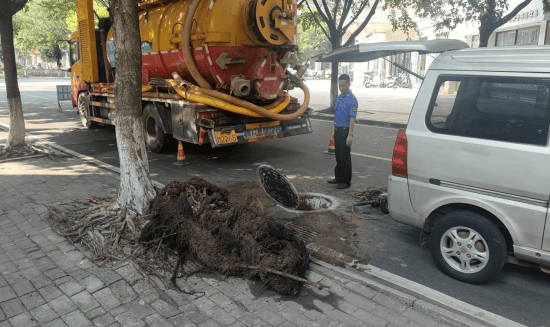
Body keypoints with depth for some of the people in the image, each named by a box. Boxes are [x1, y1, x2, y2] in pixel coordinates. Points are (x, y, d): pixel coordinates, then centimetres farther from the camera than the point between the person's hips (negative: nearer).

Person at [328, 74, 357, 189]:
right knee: (338, 156, 16)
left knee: (345, 157, 0)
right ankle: (338, 178, 29)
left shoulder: (352, 99, -14)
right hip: (338, 131, 8)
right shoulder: (339, 97, 11)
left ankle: (346, 181, 11)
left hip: (345, 131, -8)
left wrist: (350, 135, -21)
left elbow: (352, 118, -18)